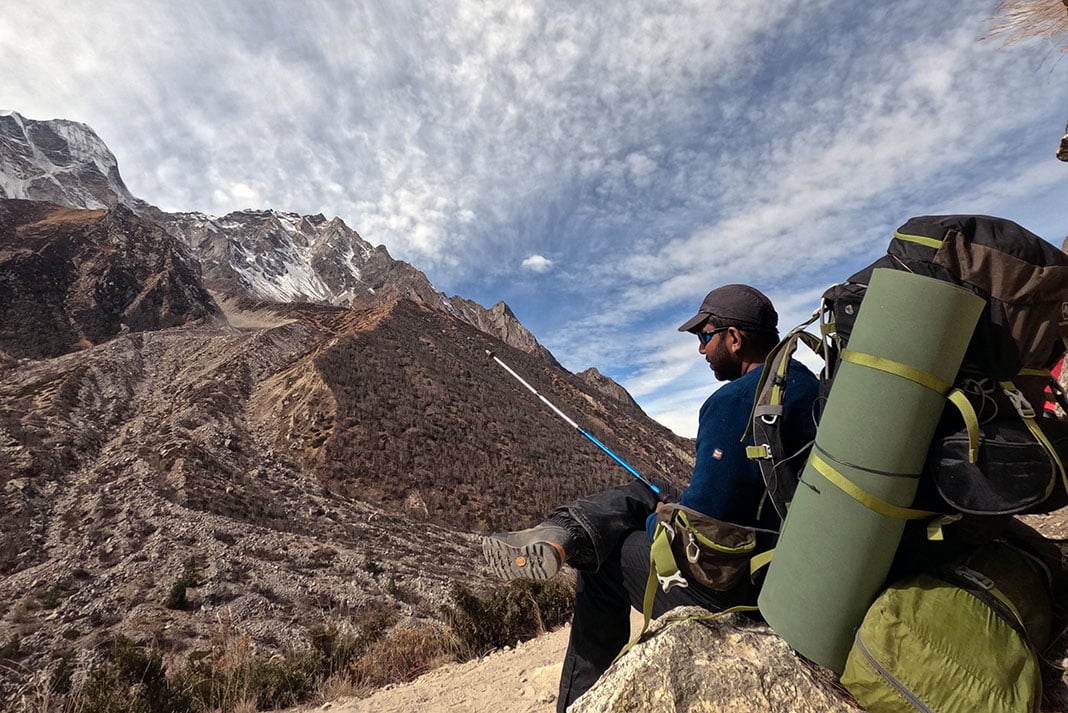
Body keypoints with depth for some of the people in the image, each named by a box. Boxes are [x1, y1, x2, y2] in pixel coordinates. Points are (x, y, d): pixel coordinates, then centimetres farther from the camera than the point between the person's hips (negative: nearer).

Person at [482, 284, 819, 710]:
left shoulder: (735, 401, -26)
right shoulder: (804, 380, 8)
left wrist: (659, 523, -5)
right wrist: (676, 505, 15)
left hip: (740, 586, -10)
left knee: (606, 563, 7)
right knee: (640, 495, 12)